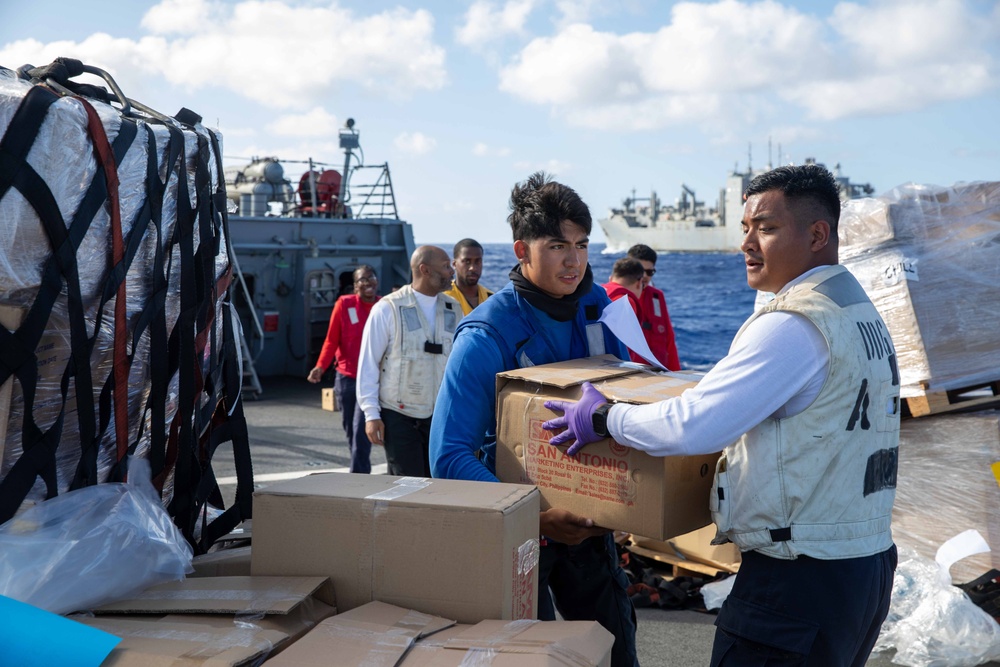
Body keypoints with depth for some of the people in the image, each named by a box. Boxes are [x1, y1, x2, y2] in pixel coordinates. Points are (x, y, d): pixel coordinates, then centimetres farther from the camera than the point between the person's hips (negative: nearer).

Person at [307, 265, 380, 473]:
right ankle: (362, 472, 29)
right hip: (346, 378, 2)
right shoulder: (344, 304, -2)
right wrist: (320, 367, -14)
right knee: (350, 430, 12)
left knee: (361, 430, -11)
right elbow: (331, 340, -2)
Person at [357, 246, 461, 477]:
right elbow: (368, 363, -5)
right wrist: (371, 414, -8)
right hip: (399, 416, -4)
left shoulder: (454, 310, 6)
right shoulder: (388, 309, -7)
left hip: (441, 416, 4)